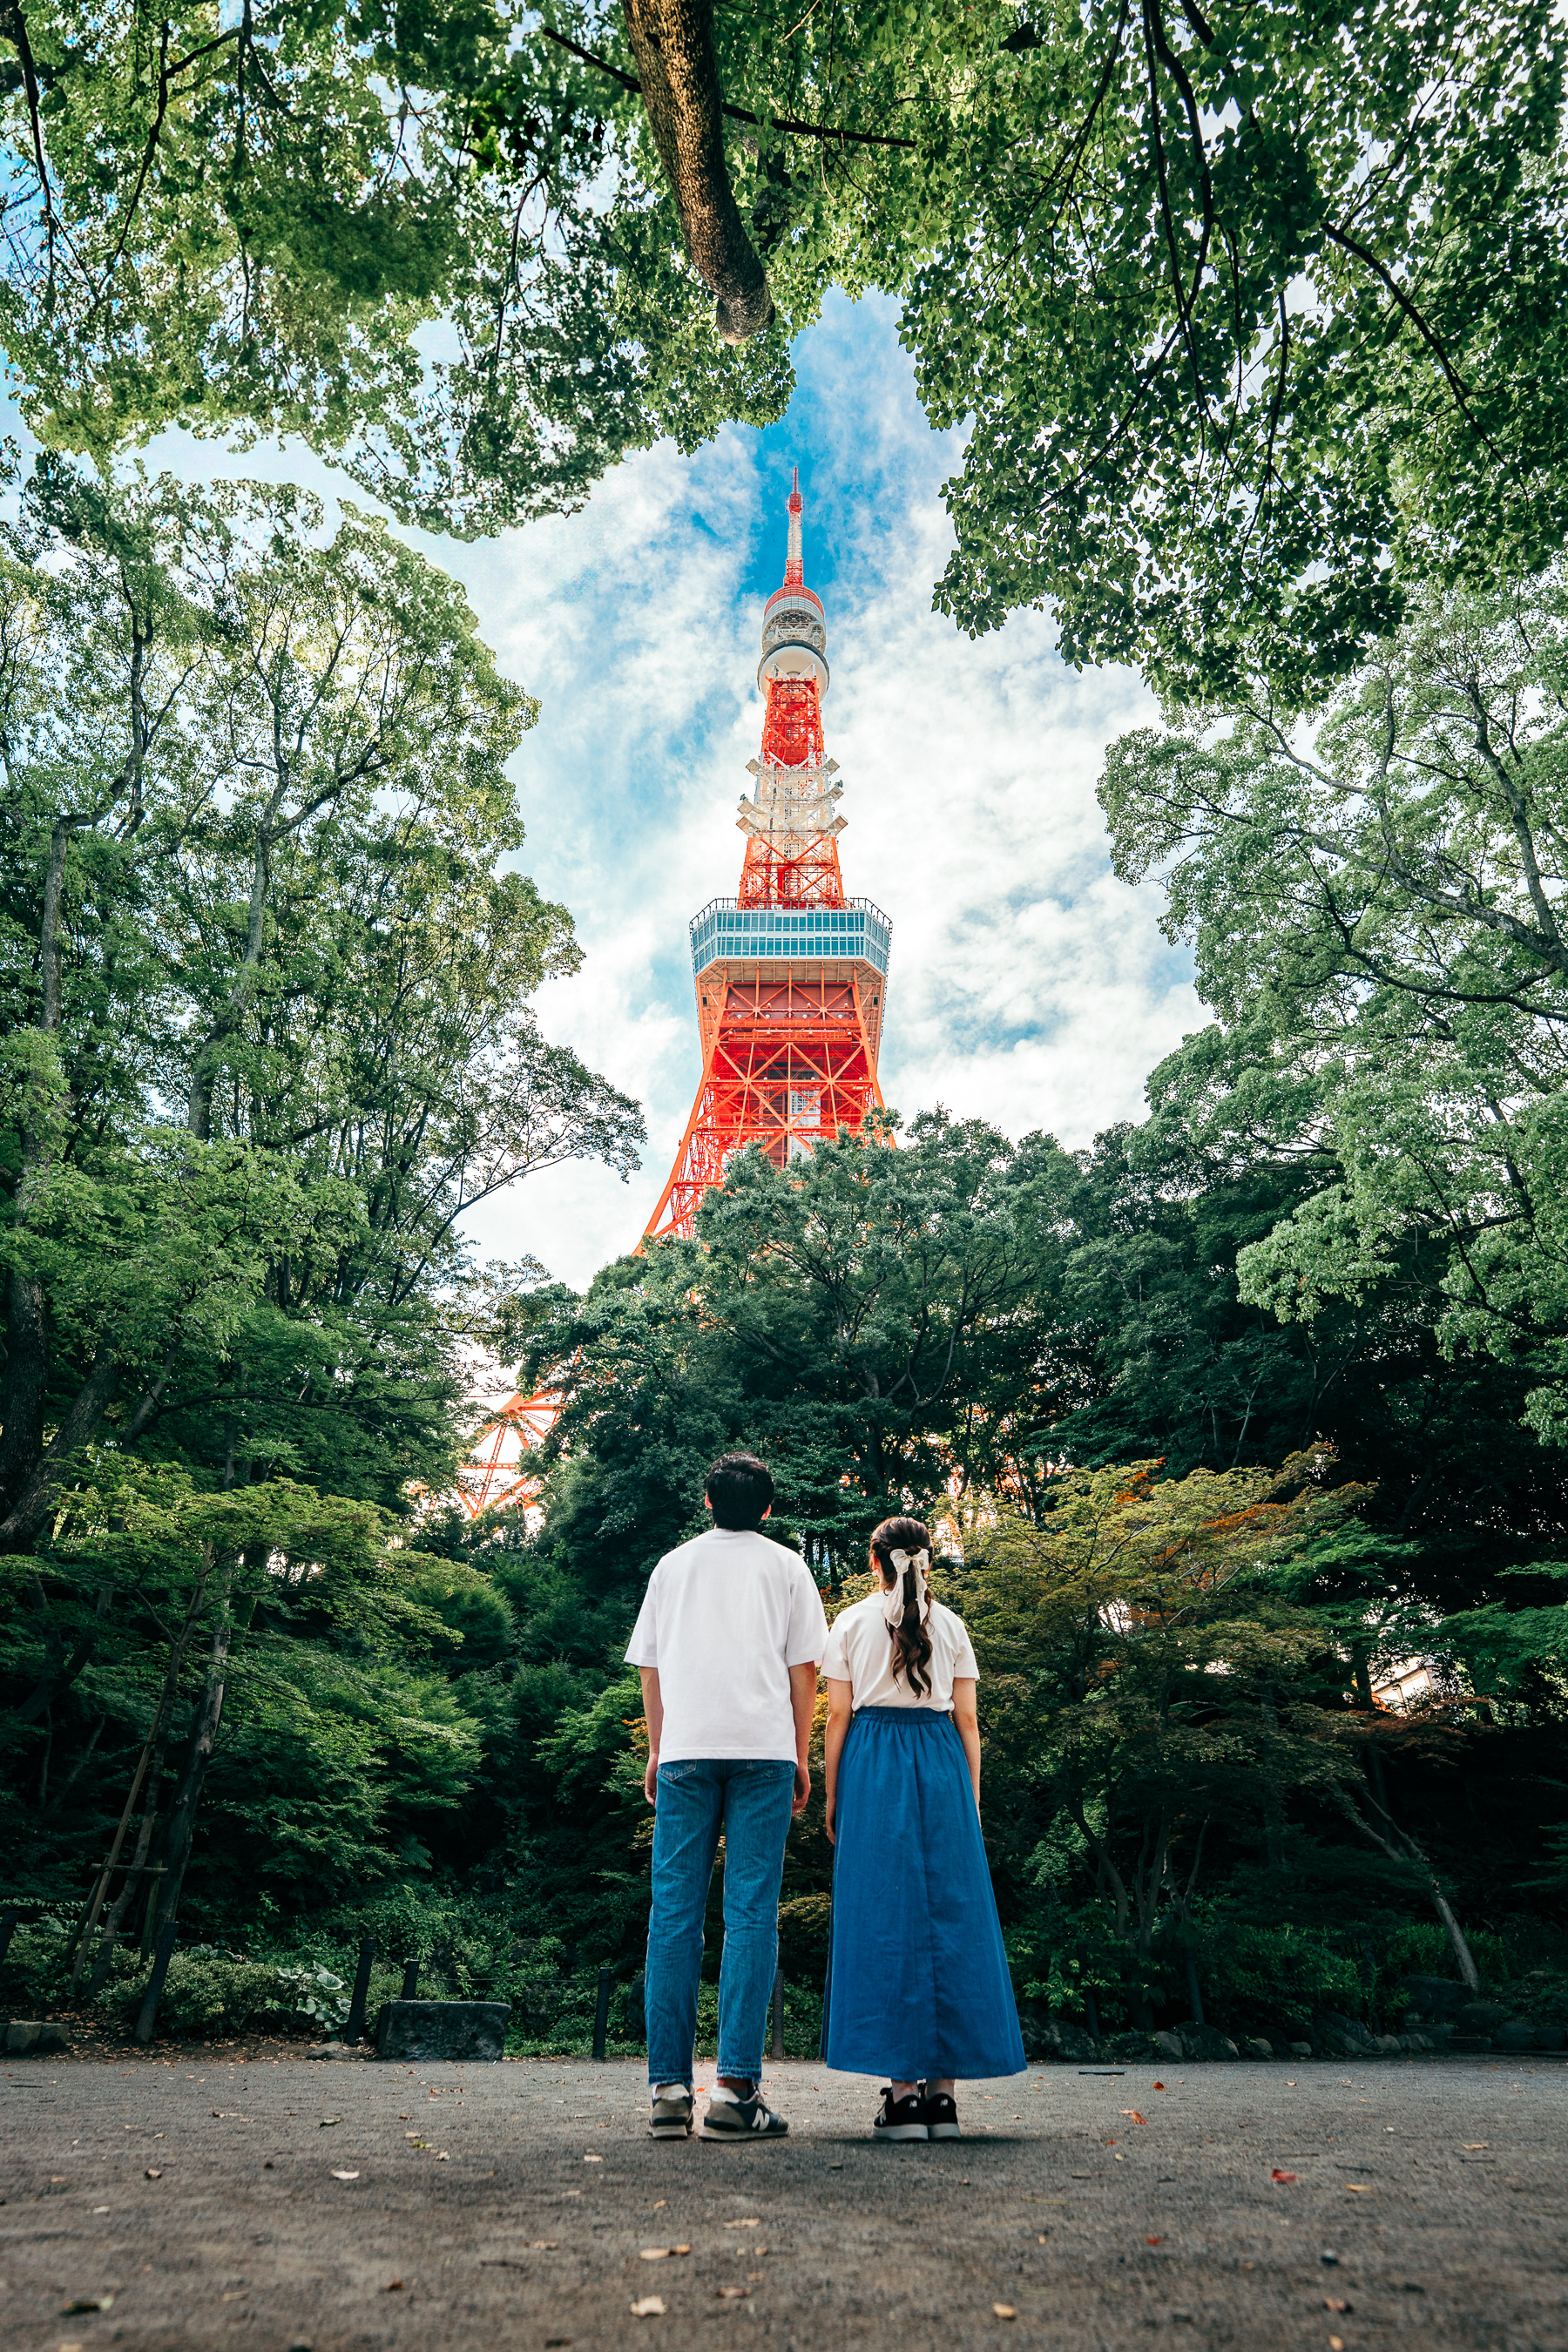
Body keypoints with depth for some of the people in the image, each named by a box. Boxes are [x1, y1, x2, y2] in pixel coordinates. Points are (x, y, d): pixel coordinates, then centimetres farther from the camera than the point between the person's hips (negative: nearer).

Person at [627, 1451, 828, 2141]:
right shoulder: (787, 1567, 11)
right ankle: (735, 2089, -6)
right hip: (763, 1748, -2)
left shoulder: (672, 1566, 16)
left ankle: (668, 2090, 4)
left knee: (674, 1913, 5)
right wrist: (800, 1757, 11)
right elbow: (803, 1669, 6)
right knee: (751, 1913, -1)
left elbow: (651, 1668, 14)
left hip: (685, 1749, 2)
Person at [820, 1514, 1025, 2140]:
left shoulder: (851, 1621, 5)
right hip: (941, 1765, 2)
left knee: (884, 1916, 1)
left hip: (873, 1764, -2)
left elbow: (838, 1717, 2)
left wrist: (832, 1797, 8)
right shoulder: (950, 1624, 10)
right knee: (950, 1913, 5)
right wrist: (971, 1798, 13)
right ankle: (943, 2088, 7)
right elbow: (967, 1720, 7)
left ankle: (902, 2090, 0)